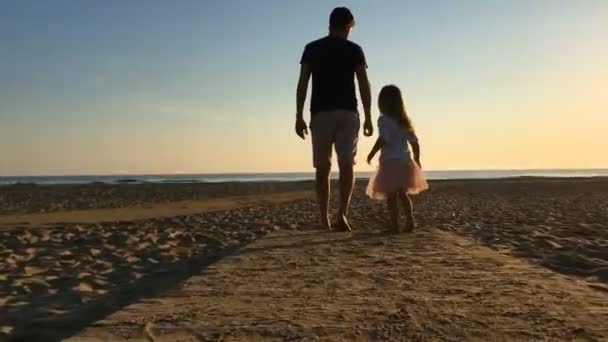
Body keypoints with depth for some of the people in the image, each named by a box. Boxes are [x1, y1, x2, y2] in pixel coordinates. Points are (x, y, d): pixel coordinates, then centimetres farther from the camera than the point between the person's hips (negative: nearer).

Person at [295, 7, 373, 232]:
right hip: (348, 113, -1)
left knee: (322, 167, 4)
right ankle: (343, 213, -19)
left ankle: (325, 221, 6)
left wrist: (299, 117, 2)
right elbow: (364, 85, -1)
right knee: (347, 164, -2)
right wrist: (368, 117, 1)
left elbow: (302, 84, 1)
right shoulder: (354, 49, 7)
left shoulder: (311, 49, 9)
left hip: (320, 114, 1)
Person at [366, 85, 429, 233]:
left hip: (390, 163, -6)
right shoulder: (405, 121, 13)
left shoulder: (384, 120, -7)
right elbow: (415, 143, 12)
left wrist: (371, 154, -14)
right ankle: (410, 220, 8)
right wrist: (416, 160, 21)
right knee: (403, 194, 20)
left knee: (391, 197, -2)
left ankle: (395, 226, -5)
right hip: (405, 162, 6)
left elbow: (383, 140, -22)